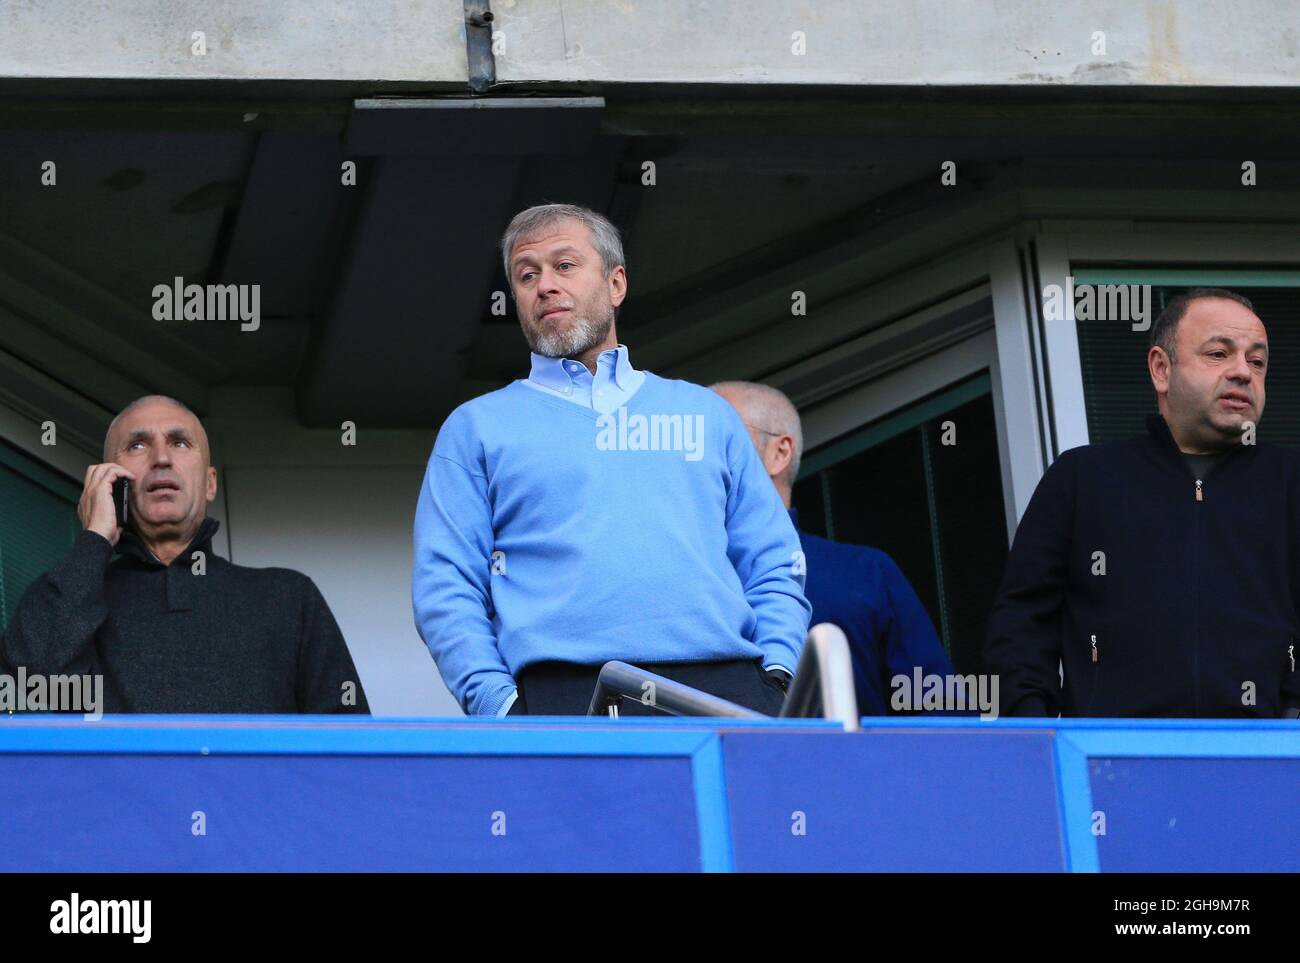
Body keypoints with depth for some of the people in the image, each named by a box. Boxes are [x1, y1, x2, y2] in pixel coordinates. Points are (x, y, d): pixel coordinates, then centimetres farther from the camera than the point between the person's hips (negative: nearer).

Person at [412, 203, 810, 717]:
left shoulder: (706, 412, 25)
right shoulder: (476, 427, 19)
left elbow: (773, 563, 20)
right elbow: (445, 586, 10)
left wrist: (777, 670, 1)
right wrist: (498, 701, -6)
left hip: (726, 687, 2)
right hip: (565, 696, -2)